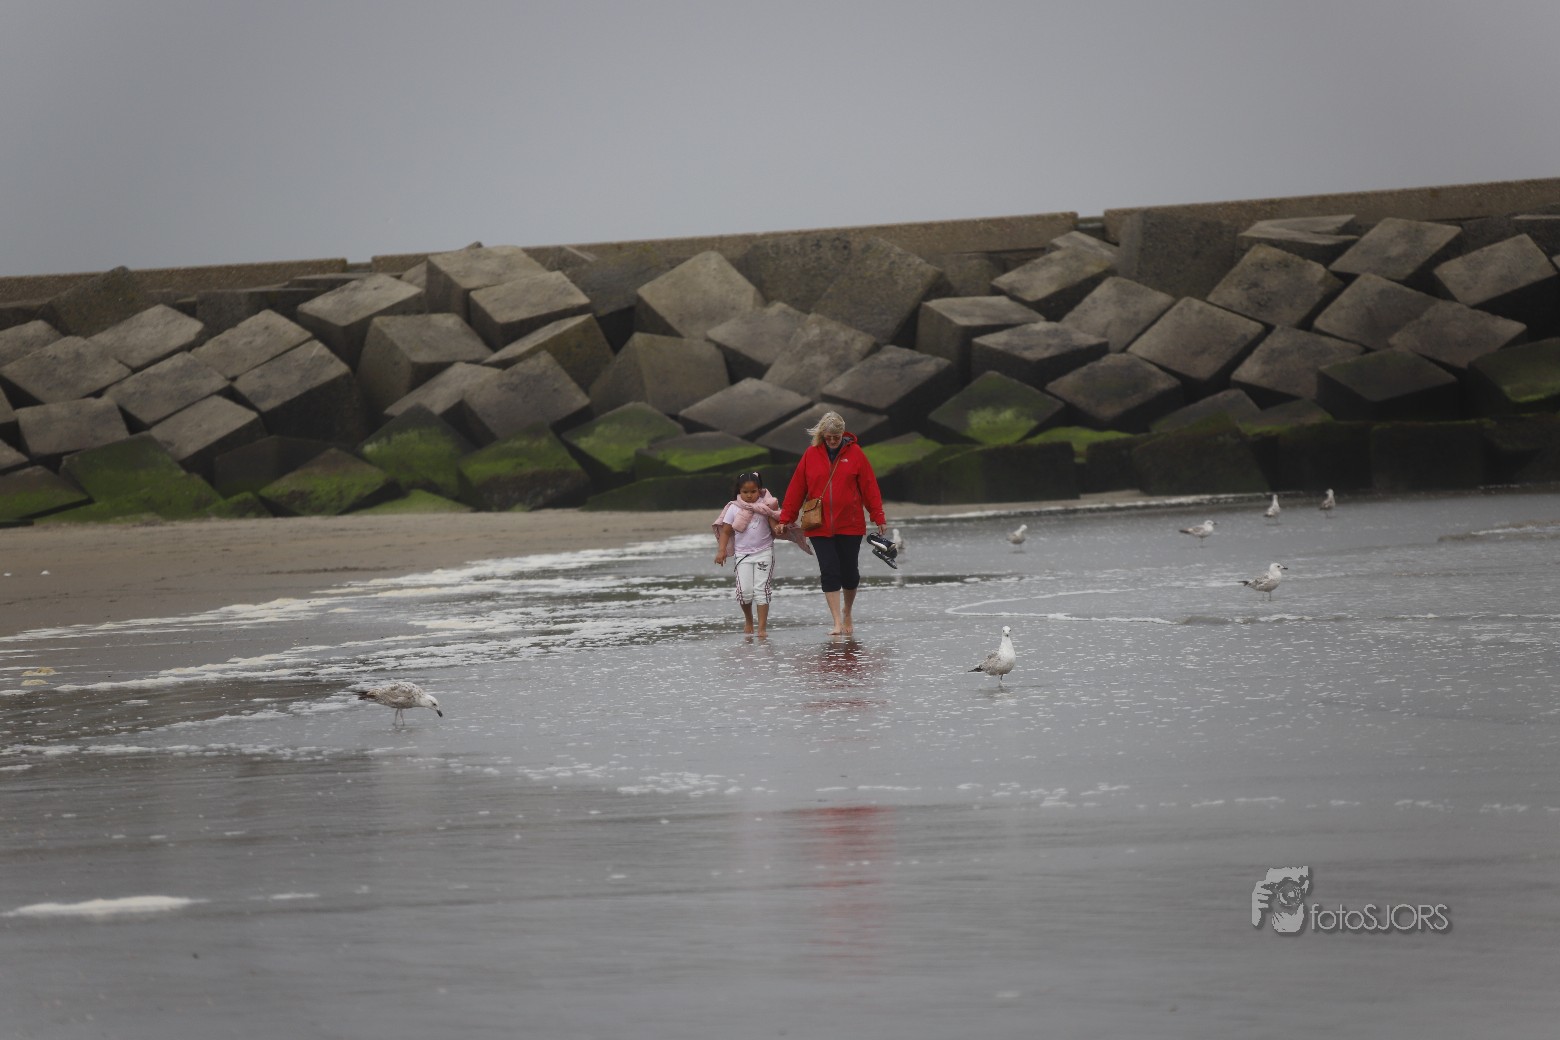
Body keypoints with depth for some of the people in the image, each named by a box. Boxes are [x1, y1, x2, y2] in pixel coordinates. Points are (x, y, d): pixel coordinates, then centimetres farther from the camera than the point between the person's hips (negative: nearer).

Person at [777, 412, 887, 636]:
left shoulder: (855, 454, -1)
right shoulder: (811, 455, 2)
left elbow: (869, 487, 0)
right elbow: (796, 489, 5)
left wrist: (879, 517, -2)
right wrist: (786, 518, 5)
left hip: (850, 526, 0)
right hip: (819, 527, 0)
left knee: (849, 573, 6)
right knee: (829, 573, -7)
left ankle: (847, 613, 31)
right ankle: (837, 623, -5)